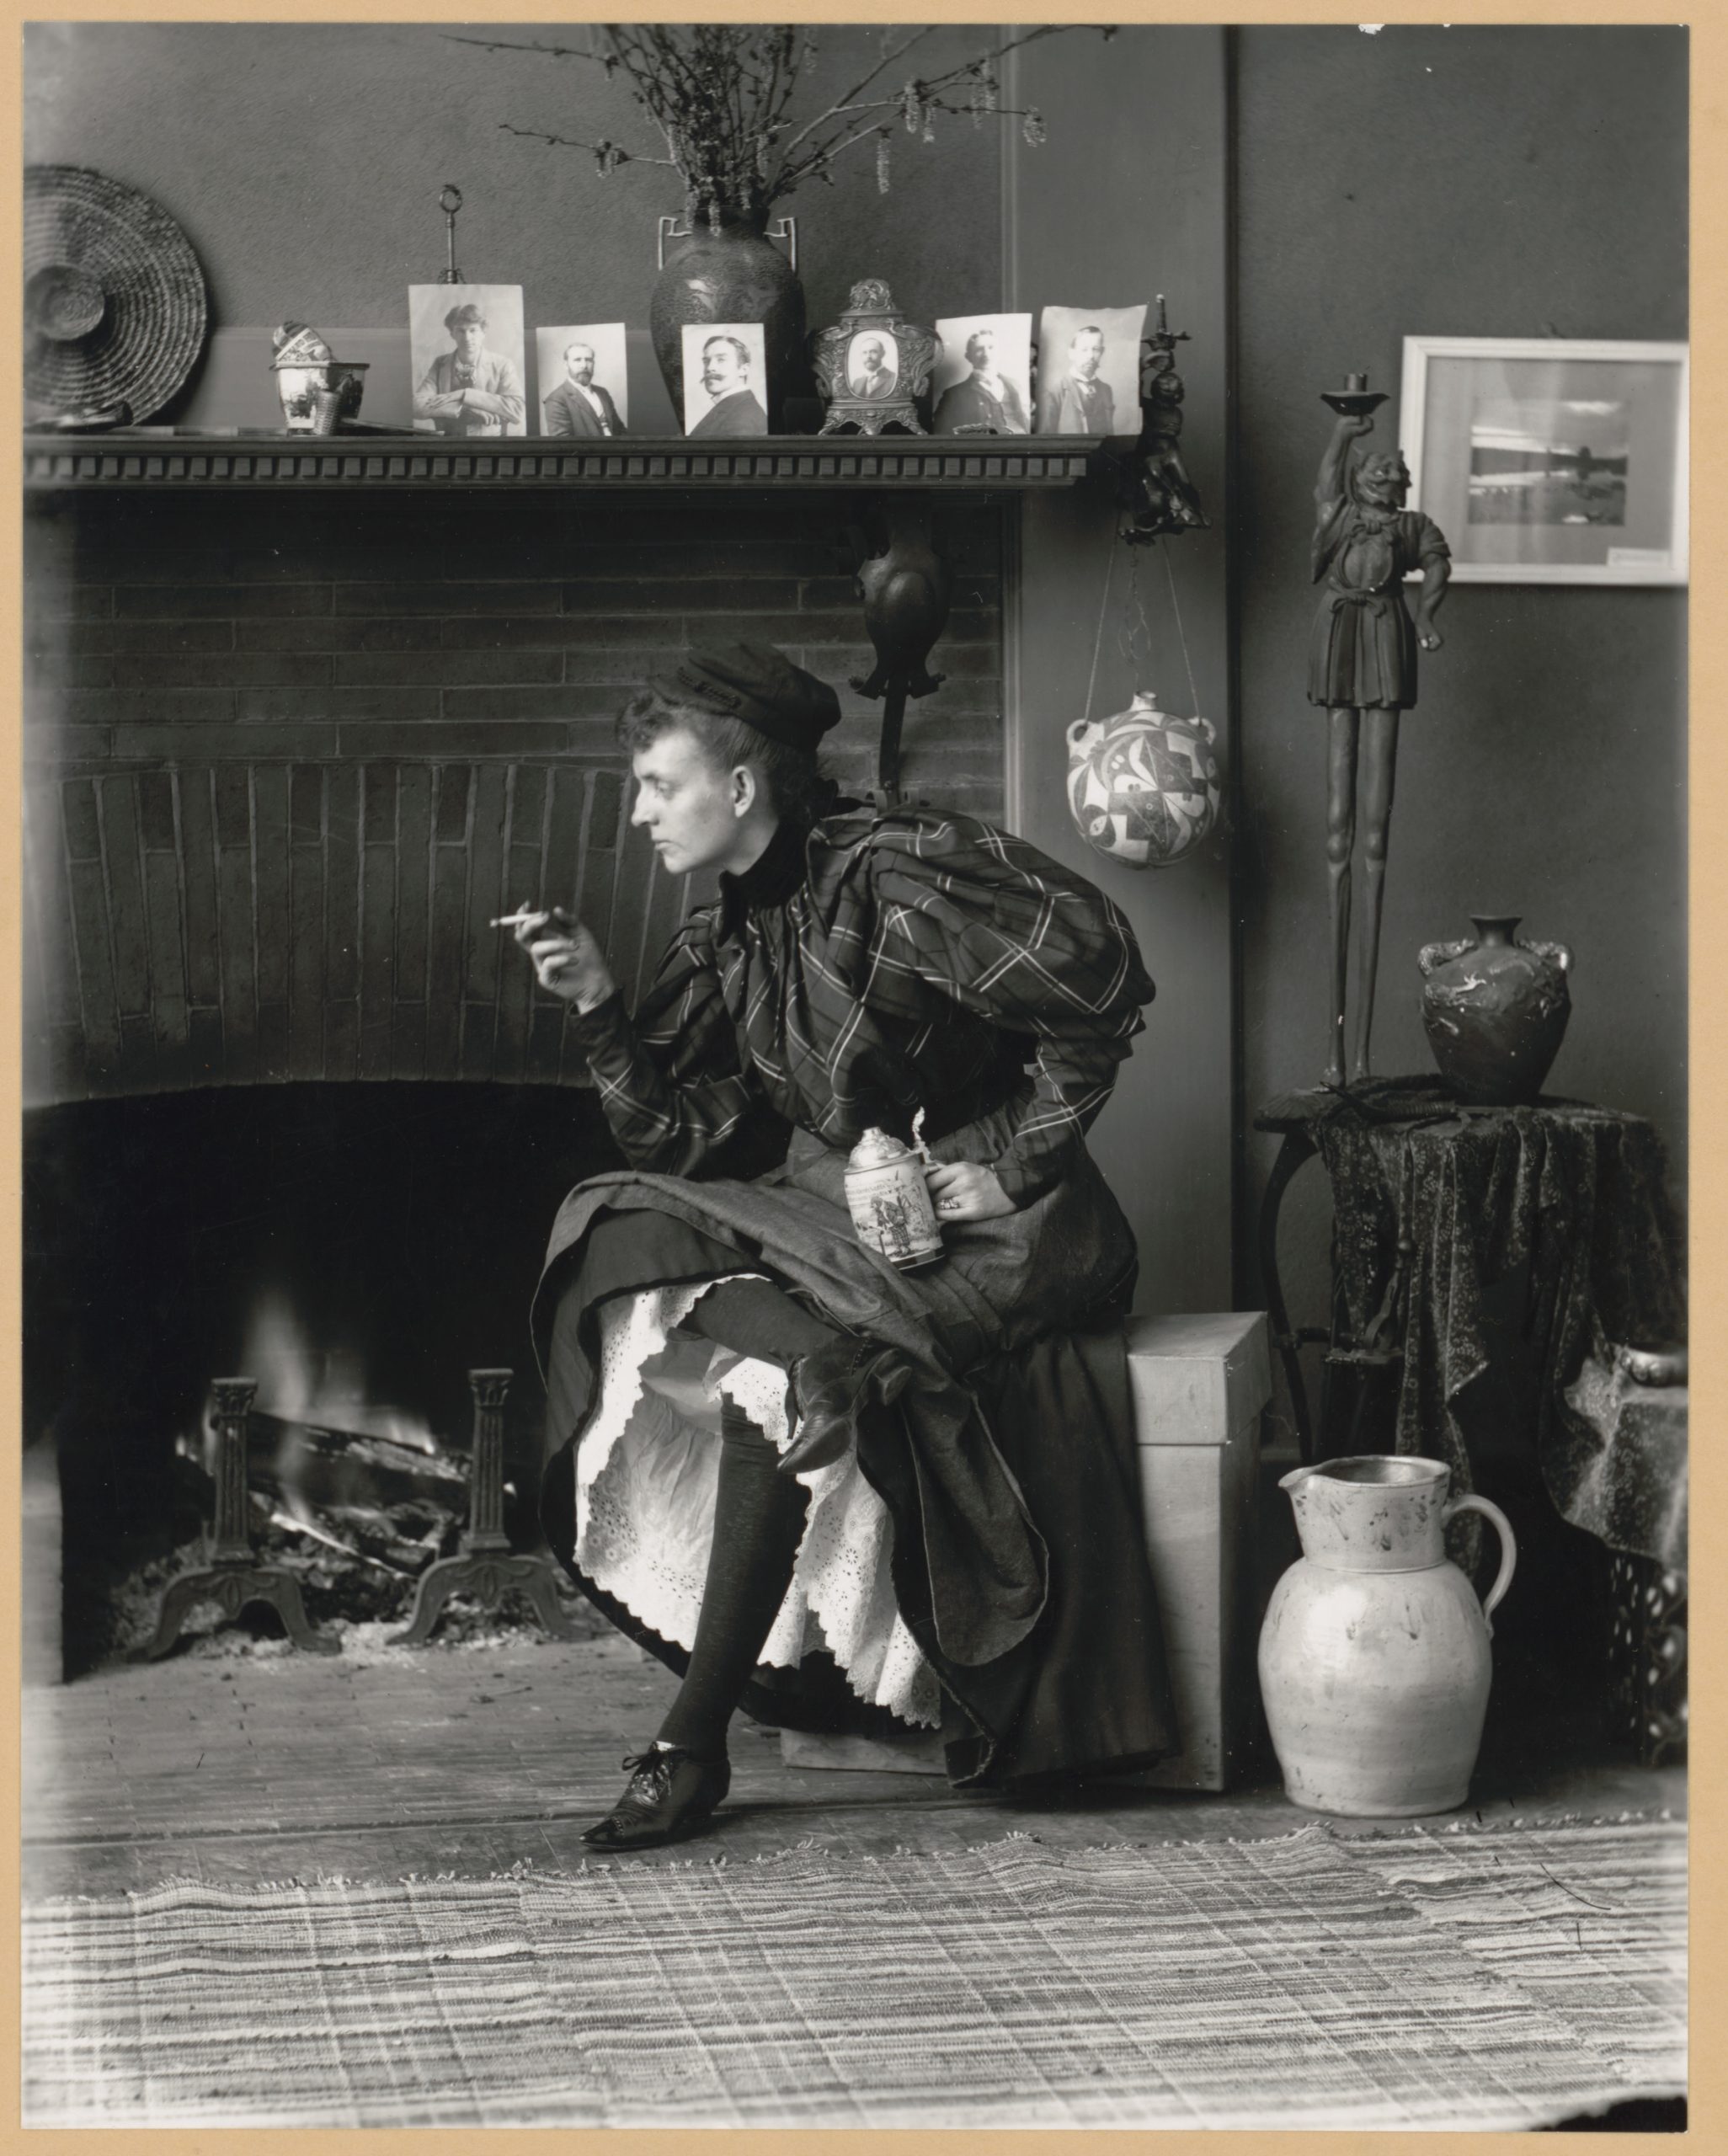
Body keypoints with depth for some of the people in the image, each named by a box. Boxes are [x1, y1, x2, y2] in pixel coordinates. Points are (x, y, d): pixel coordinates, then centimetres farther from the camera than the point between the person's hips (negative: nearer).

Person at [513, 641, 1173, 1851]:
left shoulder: (893, 873, -14)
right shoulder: (727, 942, 10)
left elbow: (1098, 981, -18)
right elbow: (685, 1138, 4)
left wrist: (1018, 1162, -14)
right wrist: (601, 1010, -7)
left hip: (987, 1229, -8)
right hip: (840, 1209, 8)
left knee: (782, 1362, -29)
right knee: (632, 1251, -15)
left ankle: (695, 1743, -20)